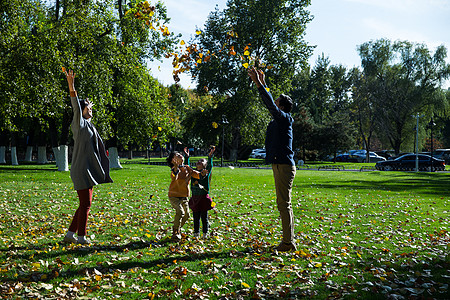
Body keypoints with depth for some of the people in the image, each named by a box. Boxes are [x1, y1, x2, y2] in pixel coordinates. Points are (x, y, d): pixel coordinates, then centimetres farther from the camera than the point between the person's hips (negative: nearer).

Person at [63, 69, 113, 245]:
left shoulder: (89, 126, 18)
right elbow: (76, 108, -21)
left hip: (88, 171, 9)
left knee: (85, 204, 11)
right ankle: (81, 237, 3)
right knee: (85, 205, -5)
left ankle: (70, 234, 17)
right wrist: (72, 87, -31)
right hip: (81, 170, -9)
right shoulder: (79, 124, -7)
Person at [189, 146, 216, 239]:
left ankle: (205, 233, 12)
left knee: (204, 217, 2)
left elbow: (210, 165, -13)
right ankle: (196, 233, 18)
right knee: (196, 216, 7)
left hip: (204, 197, -3)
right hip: (195, 197, 3)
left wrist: (210, 155, -27)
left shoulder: (206, 172, 1)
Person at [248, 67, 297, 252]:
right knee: (284, 204, 12)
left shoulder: (284, 118, -9)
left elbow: (270, 104, -19)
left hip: (284, 167, -10)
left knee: (284, 204, -9)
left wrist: (258, 84, -16)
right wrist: (263, 84, 29)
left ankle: (288, 243, -6)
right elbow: (270, 103, 28)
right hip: (281, 166, 10)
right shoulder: (280, 119, 16)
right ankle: (289, 241, 18)